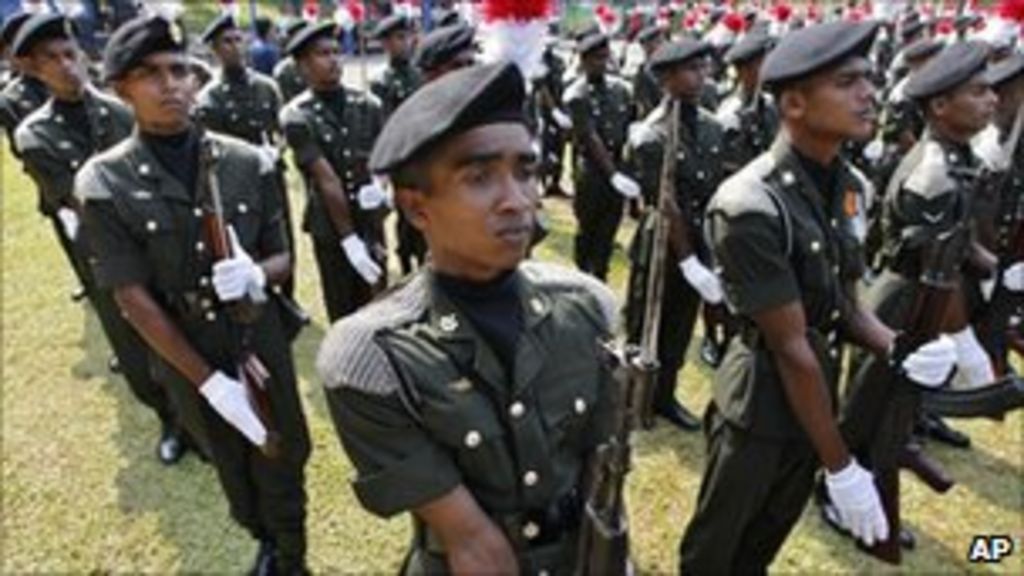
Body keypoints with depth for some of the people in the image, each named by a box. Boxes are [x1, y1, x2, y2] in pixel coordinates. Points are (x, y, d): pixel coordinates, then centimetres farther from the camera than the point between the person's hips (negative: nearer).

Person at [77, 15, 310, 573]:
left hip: (263, 346, 0)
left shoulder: (248, 164, -9)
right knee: (235, 472, 22)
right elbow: (133, 299, -13)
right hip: (185, 362, 0)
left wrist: (258, 274, -26)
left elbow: (283, 258, -1)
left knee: (281, 467, 15)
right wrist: (211, 381, -16)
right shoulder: (104, 184, -13)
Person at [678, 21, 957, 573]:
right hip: (759, 409, -7)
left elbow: (840, 297, 7)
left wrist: (897, 347, -13)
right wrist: (840, 466, -14)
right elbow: (791, 347, -22)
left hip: (815, 396, 7)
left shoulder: (840, 182, -1)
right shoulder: (751, 207, -26)